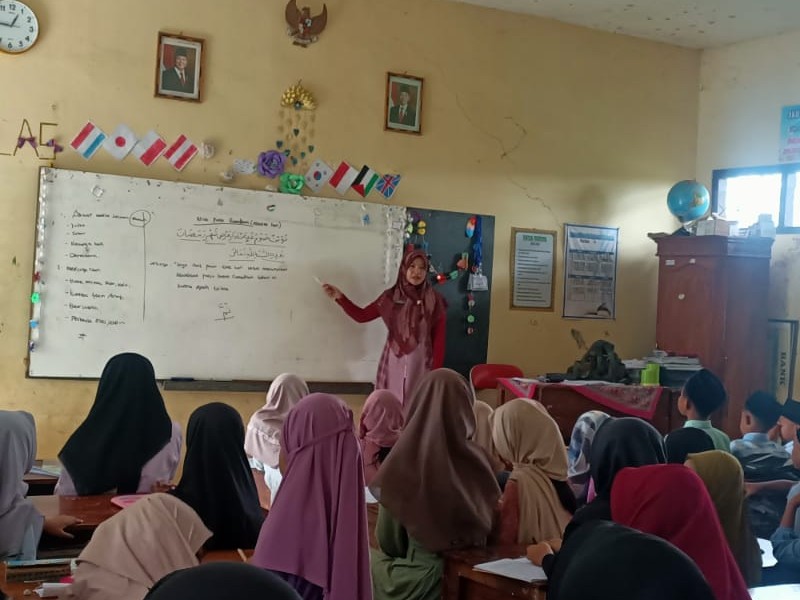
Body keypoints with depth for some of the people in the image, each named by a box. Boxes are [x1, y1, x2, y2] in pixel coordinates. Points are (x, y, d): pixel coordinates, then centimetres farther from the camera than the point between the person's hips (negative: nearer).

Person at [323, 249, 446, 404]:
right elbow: (362, 315, 9)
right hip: (393, 361, 3)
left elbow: (439, 340, -4)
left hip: (420, 363, -2)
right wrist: (339, 297, -2)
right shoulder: (391, 296, 2)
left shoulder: (434, 301, -6)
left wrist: (435, 372, -7)